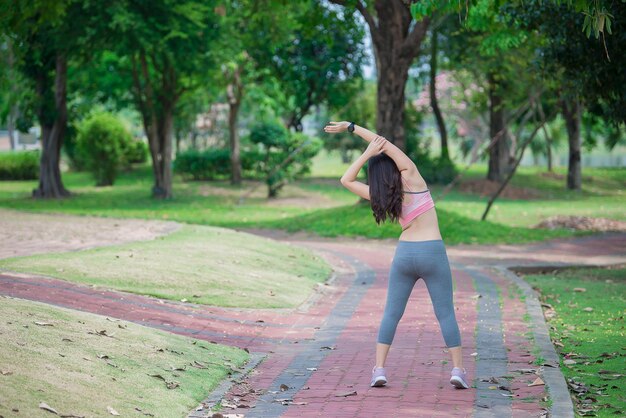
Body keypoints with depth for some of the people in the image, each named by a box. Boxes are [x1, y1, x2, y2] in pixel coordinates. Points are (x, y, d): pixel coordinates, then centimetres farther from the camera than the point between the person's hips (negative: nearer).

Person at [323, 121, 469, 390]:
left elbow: (346, 180, 9)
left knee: (391, 313, 8)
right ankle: (457, 370, -4)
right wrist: (351, 127, 0)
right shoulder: (411, 177, -6)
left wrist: (367, 154, 2)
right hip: (433, 253, -2)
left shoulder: (380, 196, 0)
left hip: (404, 254, 2)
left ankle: (379, 370, -2)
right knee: (445, 313, 4)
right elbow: (385, 143, -4)